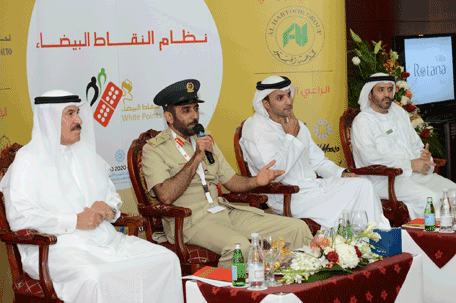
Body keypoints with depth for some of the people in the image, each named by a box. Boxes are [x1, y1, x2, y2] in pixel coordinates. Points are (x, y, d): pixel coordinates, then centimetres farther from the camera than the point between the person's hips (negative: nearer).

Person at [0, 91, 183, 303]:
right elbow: (19, 217, -14)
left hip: (104, 239, 7)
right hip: (57, 246, -7)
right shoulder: (28, 160, -2)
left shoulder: (85, 153, 20)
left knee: (167, 260, -12)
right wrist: (75, 221, -16)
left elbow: (112, 197, 27)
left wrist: (109, 210, 0)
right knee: (91, 277, -39)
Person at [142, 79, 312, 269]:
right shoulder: (154, 150, -3)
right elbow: (166, 196, -17)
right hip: (190, 221, -7)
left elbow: (231, 181, 22)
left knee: (297, 228, -6)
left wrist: (256, 181, 0)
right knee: (239, 245, -38)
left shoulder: (206, 141, 21)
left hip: (224, 210, 7)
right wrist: (196, 158, -16)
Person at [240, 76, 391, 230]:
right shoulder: (255, 128, -8)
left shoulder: (298, 125, 18)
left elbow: (318, 161, 27)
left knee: (363, 185, -12)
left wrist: (341, 173, 7)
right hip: (289, 198, -8)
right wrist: (291, 137, -12)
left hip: (315, 185, 8)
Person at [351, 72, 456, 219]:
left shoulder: (400, 113, 22)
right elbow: (370, 158, -15)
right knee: (430, 198, -30)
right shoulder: (362, 121, -1)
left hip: (417, 173, 7)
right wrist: (410, 165, -15)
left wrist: (424, 155, 0)